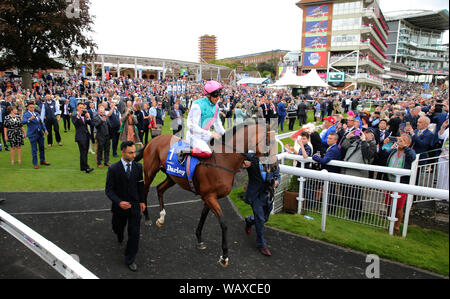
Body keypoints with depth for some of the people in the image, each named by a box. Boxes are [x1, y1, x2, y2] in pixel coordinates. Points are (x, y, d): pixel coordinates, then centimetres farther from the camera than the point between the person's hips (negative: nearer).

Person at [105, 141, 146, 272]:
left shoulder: (138, 166, -6)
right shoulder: (113, 169, -15)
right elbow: (108, 190, -14)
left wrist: (142, 201, 10)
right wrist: (119, 202, -29)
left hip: (135, 205, 1)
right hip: (119, 206, -1)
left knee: (134, 233, 1)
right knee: (118, 228, 22)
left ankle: (130, 260, 20)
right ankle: (120, 237, 61)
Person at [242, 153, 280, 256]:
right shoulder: (252, 157, -13)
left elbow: (277, 174, 11)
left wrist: (276, 181, -11)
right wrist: (246, 163, -46)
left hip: (268, 194, 5)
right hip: (255, 194, -5)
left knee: (265, 218, 20)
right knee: (260, 219, -2)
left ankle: (249, 221, 51)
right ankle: (261, 245, 17)